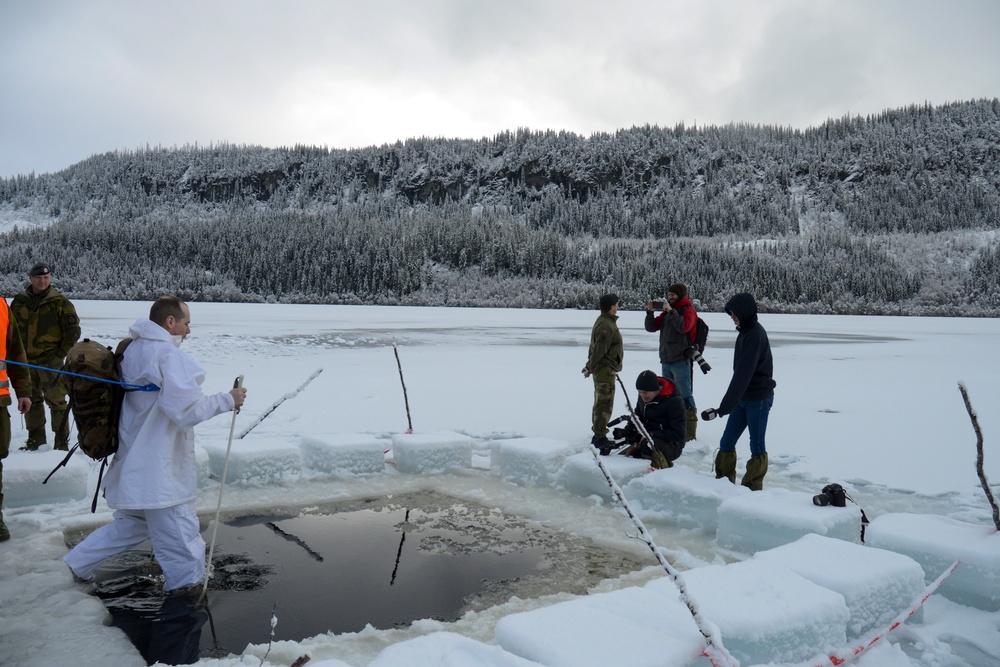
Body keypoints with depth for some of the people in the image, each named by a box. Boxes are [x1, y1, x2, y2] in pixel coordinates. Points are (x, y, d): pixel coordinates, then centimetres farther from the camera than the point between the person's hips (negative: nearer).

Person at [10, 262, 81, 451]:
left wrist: (62, 354, -7)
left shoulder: (60, 302, -4)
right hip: (26, 360, 5)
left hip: (51, 361, -5)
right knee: (32, 400, 13)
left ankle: (62, 442, 4)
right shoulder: (20, 301, 8)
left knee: (56, 401, -3)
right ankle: (35, 439, 25)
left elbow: (73, 330, -3)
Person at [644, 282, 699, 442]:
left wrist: (670, 310, -18)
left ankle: (690, 431, -5)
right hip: (666, 360, 8)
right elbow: (651, 327, 13)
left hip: (681, 360, -8)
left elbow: (684, 326, -23)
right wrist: (650, 312, -1)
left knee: (685, 396, -7)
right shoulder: (666, 311, 15)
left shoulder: (689, 310, -4)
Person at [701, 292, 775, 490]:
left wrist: (724, 407, -27)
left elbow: (743, 374, -25)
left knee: (757, 446, 3)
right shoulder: (745, 332, 9)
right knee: (726, 442, 11)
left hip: (758, 399, -9)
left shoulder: (755, 334, -19)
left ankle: (753, 487, 13)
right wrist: (726, 405, 16)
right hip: (743, 397, 9)